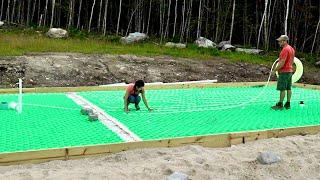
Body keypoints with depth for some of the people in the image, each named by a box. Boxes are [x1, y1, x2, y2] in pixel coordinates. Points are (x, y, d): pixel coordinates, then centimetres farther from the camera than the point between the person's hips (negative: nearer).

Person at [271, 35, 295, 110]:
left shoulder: (285, 49, -18)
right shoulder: (291, 49, 13)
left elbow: (282, 63, -23)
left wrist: (274, 70, -16)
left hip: (284, 72, -10)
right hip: (290, 71, 10)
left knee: (282, 89, -5)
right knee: (288, 88, 10)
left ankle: (280, 105, -1)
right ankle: (288, 104, 14)